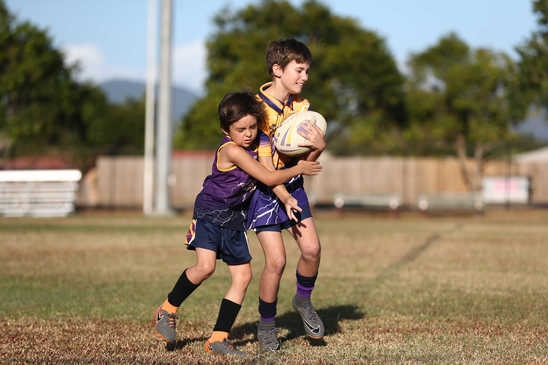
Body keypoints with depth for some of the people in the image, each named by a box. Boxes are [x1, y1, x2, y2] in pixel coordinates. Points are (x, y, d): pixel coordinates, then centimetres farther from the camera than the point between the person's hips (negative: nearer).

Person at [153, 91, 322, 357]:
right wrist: (299, 169, -9)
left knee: (243, 276, 1)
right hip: (209, 212, -8)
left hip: (233, 218, 8)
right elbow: (269, 178, -20)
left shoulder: (254, 144, 1)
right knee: (205, 266, -24)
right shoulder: (232, 150, -23)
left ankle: (218, 338, 4)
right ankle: (167, 310, 0)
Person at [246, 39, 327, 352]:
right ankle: (266, 325, 8)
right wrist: (284, 198, -29)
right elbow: (262, 162, -20)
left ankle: (303, 300, 19)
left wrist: (318, 146, -22)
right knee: (276, 260, -11)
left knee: (312, 248, -10)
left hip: (292, 184, 5)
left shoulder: (301, 106, 1)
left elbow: (306, 159, 0)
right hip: (264, 188, -5)